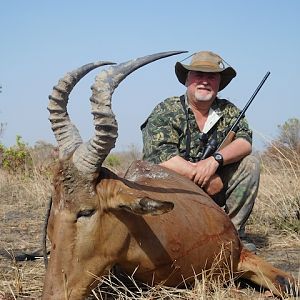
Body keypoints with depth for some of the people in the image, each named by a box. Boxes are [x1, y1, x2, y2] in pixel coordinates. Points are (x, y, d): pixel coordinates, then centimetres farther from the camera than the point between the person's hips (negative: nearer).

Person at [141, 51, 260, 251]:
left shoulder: (228, 111, 4)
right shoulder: (166, 111, -9)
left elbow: (245, 141, -12)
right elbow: (160, 157, -21)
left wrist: (214, 160, -29)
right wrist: (202, 176, -24)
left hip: (213, 187, 3)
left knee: (250, 164, -13)